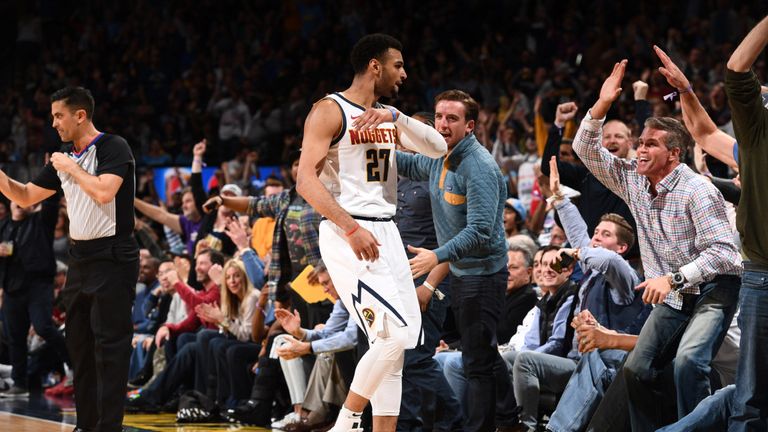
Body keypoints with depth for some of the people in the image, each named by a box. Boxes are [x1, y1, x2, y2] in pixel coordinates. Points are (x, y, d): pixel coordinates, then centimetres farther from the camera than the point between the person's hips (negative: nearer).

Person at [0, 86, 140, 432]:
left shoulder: (113, 147, -11)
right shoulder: (63, 157, 12)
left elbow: (104, 192, -26)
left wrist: (70, 167, -13)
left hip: (112, 257, -8)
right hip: (80, 258, 8)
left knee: (110, 345, -8)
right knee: (78, 344, 10)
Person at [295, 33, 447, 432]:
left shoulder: (387, 117, 16)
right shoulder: (330, 111, -8)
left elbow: (438, 148, 5)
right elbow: (306, 180, -16)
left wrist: (396, 118, -10)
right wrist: (351, 228, -25)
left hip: (385, 232, 9)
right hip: (346, 234, -9)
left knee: (395, 340, 7)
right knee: (395, 333, -18)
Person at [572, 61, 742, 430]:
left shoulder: (696, 191, -20)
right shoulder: (633, 180, 2)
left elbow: (721, 251, -24)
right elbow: (586, 150, 4)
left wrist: (673, 278, -29)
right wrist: (601, 105, -10)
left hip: (712, 289, -7)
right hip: (673, 295, 7)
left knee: (688, 362, -29)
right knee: (636, 369, 0)